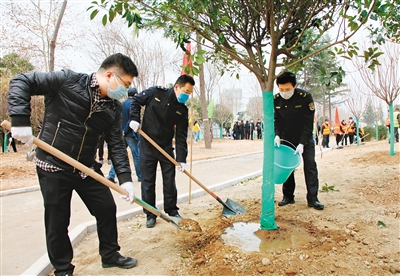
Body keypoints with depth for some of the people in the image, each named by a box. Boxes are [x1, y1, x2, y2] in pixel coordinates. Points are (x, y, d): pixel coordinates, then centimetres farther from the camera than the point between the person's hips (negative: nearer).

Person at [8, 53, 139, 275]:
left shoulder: (114, 108, 0)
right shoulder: (68, 80, -14)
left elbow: (117, 145, -1)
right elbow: (21, 82, -13)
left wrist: (125, 178, -11)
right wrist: (21, 120, -24)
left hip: (87, 168, 5)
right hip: (53, 167, -5)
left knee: (107, 209, 10)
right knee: (57, 222, 6)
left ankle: (110, 255, 32)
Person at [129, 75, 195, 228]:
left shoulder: (182, 110, -4)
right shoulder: (155, 93, -10)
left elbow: (181, 136, -6)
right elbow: (136, 101, 3)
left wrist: (181, 159, -13)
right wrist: (134, 119, -12)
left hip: (166, 148, 2)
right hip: (147, 146, -2)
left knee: (170, 181, 8)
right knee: (148, 182, 5)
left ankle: (172, 211, 25)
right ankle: (150, 214, 19)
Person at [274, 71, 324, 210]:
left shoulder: (305, 96, -21)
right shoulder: (276, 99, -10)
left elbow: (309, 122, -19)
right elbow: (277, 120, 0)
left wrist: (302, 143, -23)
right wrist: (277, 135, -18)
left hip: (305, 139, -3)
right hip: (286, 139, 3)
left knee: (310, 166, -5)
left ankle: (313, 199, 2)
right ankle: (288, 196, 13)